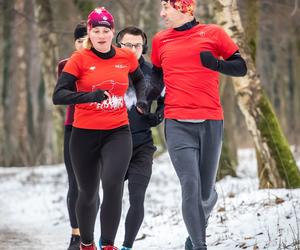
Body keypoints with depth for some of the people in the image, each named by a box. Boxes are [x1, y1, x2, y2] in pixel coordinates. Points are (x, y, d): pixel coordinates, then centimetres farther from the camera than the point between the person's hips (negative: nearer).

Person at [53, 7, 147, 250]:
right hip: (85, 134, -1)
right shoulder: (80, 59, -7)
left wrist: (142, 99, 6)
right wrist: (89, 97, -29)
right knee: (88, 193, 12)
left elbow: (140, 79, 26)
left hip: (118, 132, 1)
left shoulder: (127, 57, 3)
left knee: (113, 185, -22)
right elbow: (58, 95, -15)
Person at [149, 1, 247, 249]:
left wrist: (216, 64, -12)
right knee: (190, 187, -13)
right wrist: (154, 88, 6)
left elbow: (241, 67, 7)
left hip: (211, 121, 0)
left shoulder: (213, 33, 4)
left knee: (206, 192, 6)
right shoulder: (160, 40, 11)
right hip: (177, 124, 1)